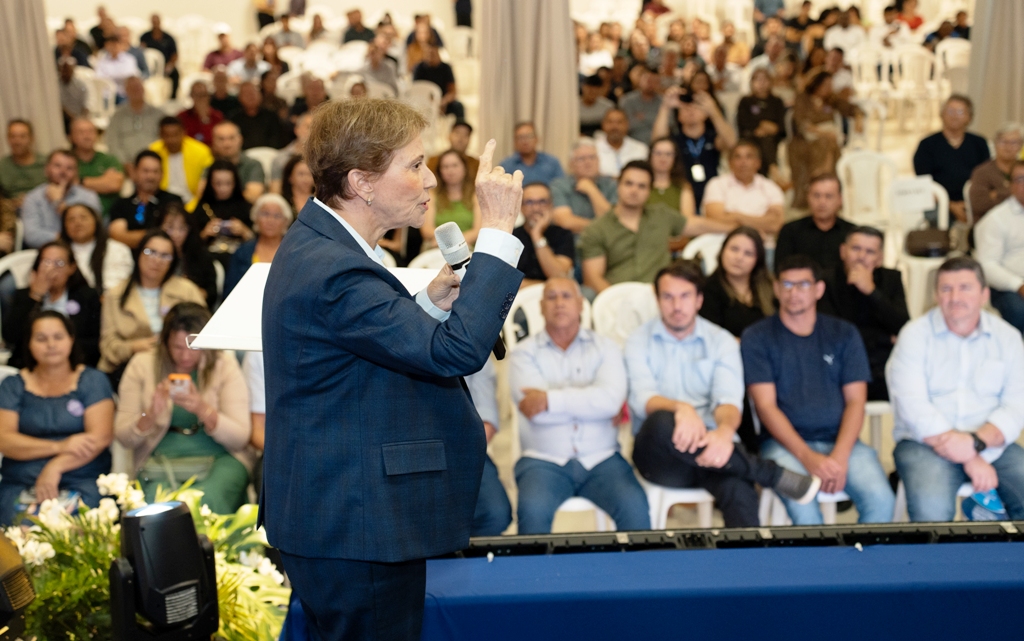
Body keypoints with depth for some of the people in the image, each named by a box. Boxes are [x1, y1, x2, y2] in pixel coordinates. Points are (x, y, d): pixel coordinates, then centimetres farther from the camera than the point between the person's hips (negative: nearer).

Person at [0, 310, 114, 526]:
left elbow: (101, 436, -3)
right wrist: (59, 446, -14)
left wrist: (56, 466, -17)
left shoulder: (92, 381, 9)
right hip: (20, 483, 1)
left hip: (82, 482, -1)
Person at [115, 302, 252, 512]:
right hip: (159, 461, 1)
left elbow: (240, 438, -5)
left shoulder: (224, 364, 2)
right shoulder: (142, 365, 4)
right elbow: (123, 437, 1)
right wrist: (150, 414, -19)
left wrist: (203, 410, -22)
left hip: (219, 459, 0)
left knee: (204, 504, -33)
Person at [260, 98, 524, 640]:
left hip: (335, 513, 11)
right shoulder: (332, 271, -25)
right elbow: (458, 351, -30)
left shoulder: (319, 243, 8)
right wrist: (499, 230, -25)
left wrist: (429, 303, -1)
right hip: (355, 530, -11)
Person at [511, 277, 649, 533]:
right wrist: (588, 402, -2)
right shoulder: (524, 353, 7)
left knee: (634, 507, -25)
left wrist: (551, 400, -10)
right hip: (544, 460, -1)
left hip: (600, 459, 1)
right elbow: (536, 413, -9)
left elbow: (611, 400, -9)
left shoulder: (605, 347, 10)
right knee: (532, 510, -31)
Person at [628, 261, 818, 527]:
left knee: (739, 490, -35)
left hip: (711, 449, 0)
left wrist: (725, 431, -31)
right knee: (661, 422, -37)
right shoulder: (640, 341, 8)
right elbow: (642, 398, -10)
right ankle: (773, 475, -24)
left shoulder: (722, 342, 11)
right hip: (659, 453, 0)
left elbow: (728, 400, -5)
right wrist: (681, 409, -34)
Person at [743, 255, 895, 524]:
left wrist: (840, 455, -11)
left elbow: (855, 402, 7)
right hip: (785, 443, -2)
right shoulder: (757, 337, 6)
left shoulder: (844, 334, 13)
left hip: (840, 441, 2)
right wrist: (808, 457, -16)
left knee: (881, 500, -26)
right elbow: (766, 405, -3)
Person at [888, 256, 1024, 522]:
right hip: (925, 442, -3)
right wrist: (969, 460, -17)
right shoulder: (915, 335, 0)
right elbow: (913, 407, -11)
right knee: (931, 510, -31)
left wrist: (976, 442, -20)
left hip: (991, 443, 3)